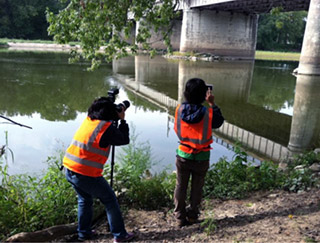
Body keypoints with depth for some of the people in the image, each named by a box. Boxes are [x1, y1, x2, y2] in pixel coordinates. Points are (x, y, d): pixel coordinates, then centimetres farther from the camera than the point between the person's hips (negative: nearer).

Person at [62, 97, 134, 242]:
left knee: (84, 200, 27)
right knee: (110, 201, 10)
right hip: (86, 174, -7)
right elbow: (124, 140, 1)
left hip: (69, 170, 8)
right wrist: (122, 120, 8)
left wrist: (117, 120, 19)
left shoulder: (87, 120, 8)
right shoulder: (107, 127, -13)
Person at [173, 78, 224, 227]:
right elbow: (219, 122, 0)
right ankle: (192, 216, 31)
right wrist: (212, 104, 1)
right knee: (196, 188, 17)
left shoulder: (179, 109, -13)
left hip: (183, 155, 2)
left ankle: (180, 216, 24)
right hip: (201, 157, -2)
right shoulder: (208, 113, -21)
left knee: (180, 186, 15)